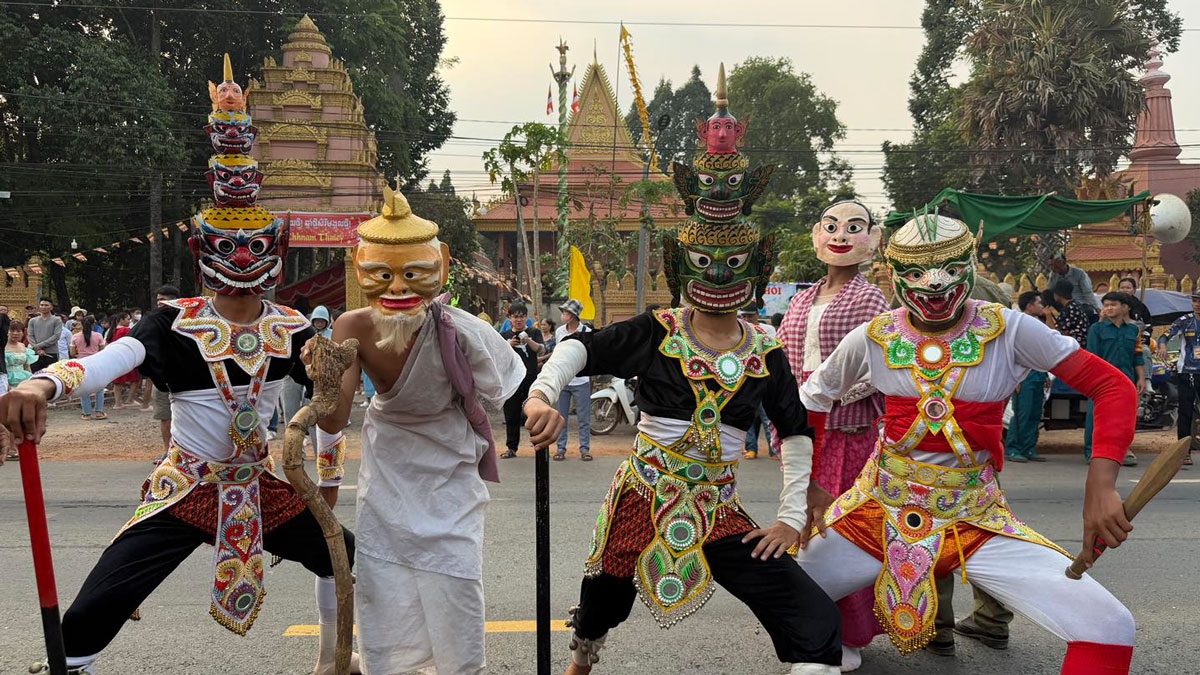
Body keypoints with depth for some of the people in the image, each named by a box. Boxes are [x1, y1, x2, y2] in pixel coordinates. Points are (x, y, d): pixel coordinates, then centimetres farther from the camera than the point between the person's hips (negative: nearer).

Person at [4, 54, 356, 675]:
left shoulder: (292, 330, -3)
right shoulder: (176, 322, -14)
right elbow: (107, 362, -31)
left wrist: (329, 479, 10)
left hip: (263, 485, 4)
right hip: (184, 489, -4)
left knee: (346, 558, 10)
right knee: (89, 617, -13)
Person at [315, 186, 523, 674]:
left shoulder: (458, 331, -29)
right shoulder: (353, 328, -20)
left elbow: (509, 387, -11)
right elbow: (335, 422, -23)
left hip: (447, 487, -2)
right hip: (386, 484, 3)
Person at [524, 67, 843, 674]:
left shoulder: (766, 355, 2)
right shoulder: (656, 334, -6)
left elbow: (796, 434, 10)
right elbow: (580, 347, -16)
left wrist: (790, 517, 3)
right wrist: (543, 394, -37)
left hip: (717, 513, 2)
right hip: (641, 501, -2)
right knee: (599, 612, 18)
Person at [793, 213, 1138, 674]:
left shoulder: (1008, 332, -9)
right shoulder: (872, 339, -4)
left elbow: (1114, 387, -11)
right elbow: (807, 406, 8)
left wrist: (1101, 486, -24)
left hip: (976, 521, -1)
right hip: (878, 512, 2)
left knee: (1110, 629, -16)